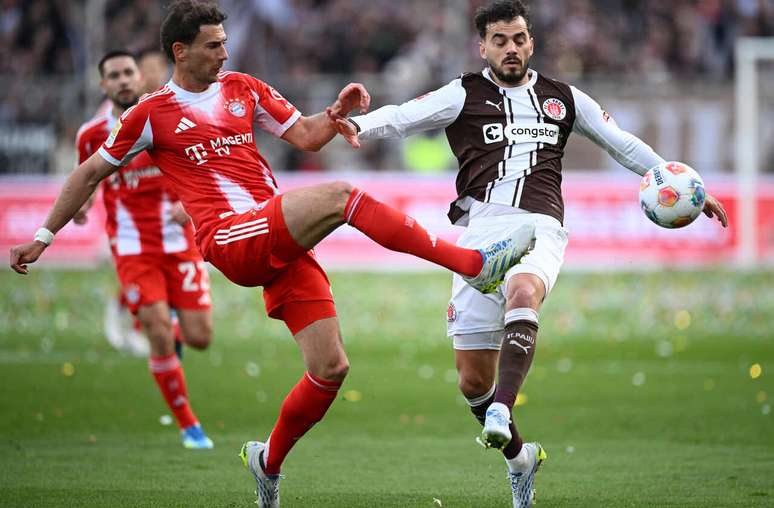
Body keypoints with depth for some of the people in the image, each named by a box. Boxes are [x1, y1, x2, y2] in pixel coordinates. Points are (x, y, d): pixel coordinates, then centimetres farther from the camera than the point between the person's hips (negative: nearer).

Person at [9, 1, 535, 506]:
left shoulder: (243, 88, 19)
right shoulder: (152, 114, 7)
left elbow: (306, 136, 18)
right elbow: (90, 174, 15)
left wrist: (336, 113, -3)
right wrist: (44, 236, 16)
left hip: (283, 245, 6)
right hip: (233, 241, -6)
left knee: (331, 367, -1)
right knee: (341, 195, -28)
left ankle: (270, 462, 20)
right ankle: (473, 264, -32)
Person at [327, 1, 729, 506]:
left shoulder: (563, 98, 19)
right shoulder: (465, 95, 11)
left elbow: (624, 143, 28)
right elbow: (403, 118, -4)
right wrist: (359, 124, -25)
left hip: (539, 228, 0)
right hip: (481, 228, 0)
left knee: (522, 292, -38)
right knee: (473, 379, -2)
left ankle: (501, 413, -48)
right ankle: (519, 455, 24)